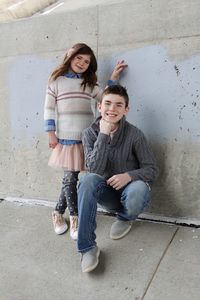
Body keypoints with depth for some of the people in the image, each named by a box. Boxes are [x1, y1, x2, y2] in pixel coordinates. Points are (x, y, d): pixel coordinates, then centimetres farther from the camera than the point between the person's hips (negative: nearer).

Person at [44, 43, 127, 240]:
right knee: (70, 177, -2)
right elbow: (49, 108, 2)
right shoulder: (56, 80, 4)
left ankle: (58, 213, 23)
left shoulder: (89, 83, 14)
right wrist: (51, 134, -4)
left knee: (70, 177, 5)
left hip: (86, 137, 3)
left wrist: (114, 77, 7)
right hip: (66, 137, -3)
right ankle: (74, 217, 13)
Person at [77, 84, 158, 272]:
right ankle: (87, 247, -24)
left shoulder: (134, 134, -13)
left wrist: (129, 175, -27)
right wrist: (103, 135, -26)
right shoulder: (90, 134, -7)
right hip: (106, 192, 2)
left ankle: (125, 218, 2)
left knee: (139, 188, -36)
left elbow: (151, 170, -8)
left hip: (129, 189, -1)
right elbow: (94, 170, -20)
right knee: (88, 180, -30)